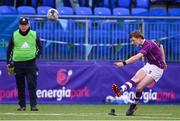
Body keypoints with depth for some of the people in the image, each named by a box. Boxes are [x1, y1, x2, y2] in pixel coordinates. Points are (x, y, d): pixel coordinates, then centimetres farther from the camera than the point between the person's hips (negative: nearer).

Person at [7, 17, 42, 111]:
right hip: (18, 63, 1)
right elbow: (10, 49, 9)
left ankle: (33, 105, -7)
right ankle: (22, 106, 14)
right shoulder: (14, 35, 3)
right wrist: (9, 62, 5)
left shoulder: (34, 35, 2)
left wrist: (36, 55, -4)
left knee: (32, 85, -8)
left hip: (30, 63, -1)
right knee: (20, 86, 6)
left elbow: (40, 47, 12)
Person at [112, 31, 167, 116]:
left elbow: (137, 57, -41)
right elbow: (160, 46, 23)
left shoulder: (148, 45, -25)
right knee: (135, 79, -20)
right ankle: (120, 90, -44)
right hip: (149, 65, 8)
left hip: (157, 68, -8)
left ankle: (133, 106, 1)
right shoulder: (146, 44, 5)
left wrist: (124, 63, -49)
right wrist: (163, 60, 22)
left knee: (139, 87, -17)